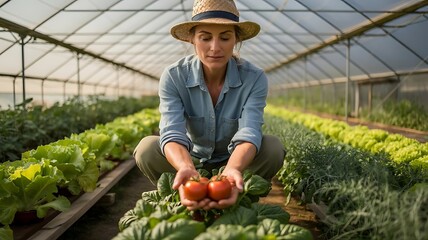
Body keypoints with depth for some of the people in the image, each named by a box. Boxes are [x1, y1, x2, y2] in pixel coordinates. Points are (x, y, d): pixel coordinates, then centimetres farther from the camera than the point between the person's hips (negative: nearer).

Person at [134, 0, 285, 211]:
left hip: (236, 161, 0)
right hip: (190, 161, 0)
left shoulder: (254, 78, -20)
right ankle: (186, 202, -5)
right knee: (147, 148, -28)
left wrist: (233, 169, -56)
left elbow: (249, 133, -33)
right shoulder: (173, 77, -20)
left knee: (273, 147, -29)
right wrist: (186, 168, -56)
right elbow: (172, 134, -33)